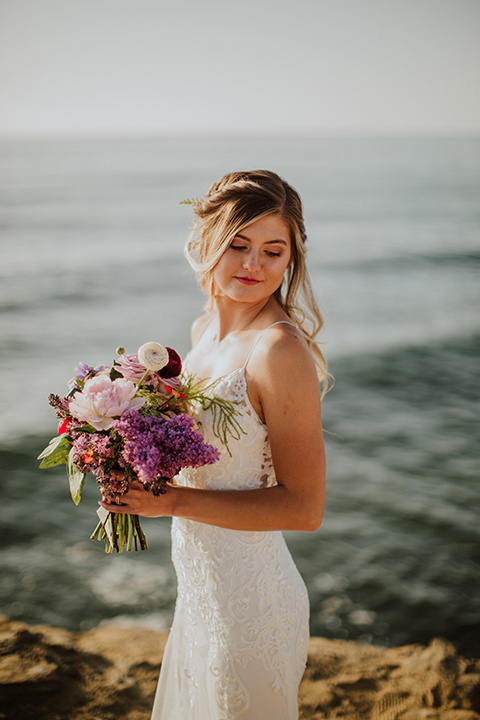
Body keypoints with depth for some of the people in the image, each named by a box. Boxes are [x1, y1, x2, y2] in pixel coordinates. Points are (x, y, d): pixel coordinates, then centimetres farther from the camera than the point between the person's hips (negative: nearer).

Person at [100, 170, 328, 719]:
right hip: (201, 590, 8)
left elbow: (304, 507, -22)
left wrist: (175, 501, -24)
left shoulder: (280, 352, -23)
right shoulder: (204, 330, 2)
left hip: (249, 601, -8)